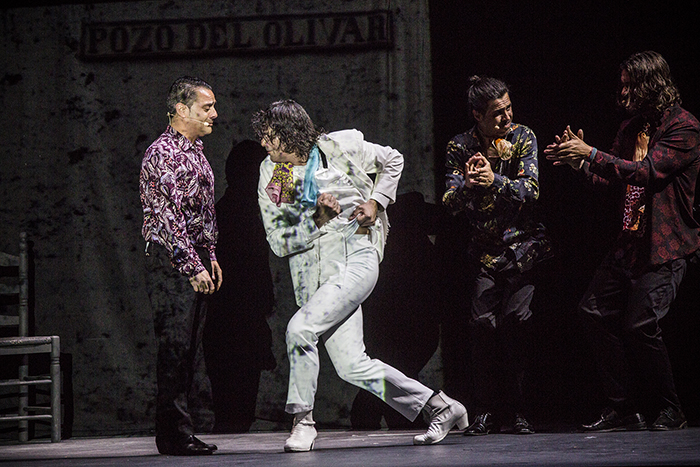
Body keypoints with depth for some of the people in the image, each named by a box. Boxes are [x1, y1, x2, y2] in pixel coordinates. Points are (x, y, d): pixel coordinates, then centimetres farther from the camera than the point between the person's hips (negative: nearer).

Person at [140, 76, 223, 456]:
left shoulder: (196, 153, 18)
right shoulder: (162, 153, -12)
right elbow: (167, 216, -19)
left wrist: (210, 257, 19)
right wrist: (193, 266, -20)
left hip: (195, 261, 9)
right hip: (172, 263, -9)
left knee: (189, 346, 9)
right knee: (175, 346, -9)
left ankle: (179, 433, 14)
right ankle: (173, 435, -5)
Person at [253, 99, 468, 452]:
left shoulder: (339, 147, -2)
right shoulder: (270, 176, 7)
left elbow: (392, 161, 15)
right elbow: (279, 243, 3)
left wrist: (376, 202, 2)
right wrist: (315, 217, -11)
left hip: (354, 257, -5)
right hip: (310, 271, 5)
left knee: (300, 327, -25)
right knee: (351, 365, -1)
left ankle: (302, 420, -9)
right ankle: (440, 407, 11)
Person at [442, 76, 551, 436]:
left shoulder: (522, 137, 0)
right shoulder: (459, 147, 0)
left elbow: (531, 190, -10)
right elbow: (450, 203, -5)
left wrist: (494, 180, -27)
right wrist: (467, 185, -28)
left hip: (522, 246, -1)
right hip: (483, 250, 1)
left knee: (515, 319, -13)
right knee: (482, 322, -11)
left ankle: (516, 409, -3)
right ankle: (487, 410, -2)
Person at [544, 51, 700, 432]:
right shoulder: (632, 127, 15)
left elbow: (646, 171, -22)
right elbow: (615, 175, 19)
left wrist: (591, 154, -24)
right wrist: (579, 160, 2)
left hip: (665, 246, -9)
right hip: (631, 240, 9)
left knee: (640, 325, -15)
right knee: (595, 311, 4)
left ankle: (669, 411, 2)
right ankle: (623, 408, 10)